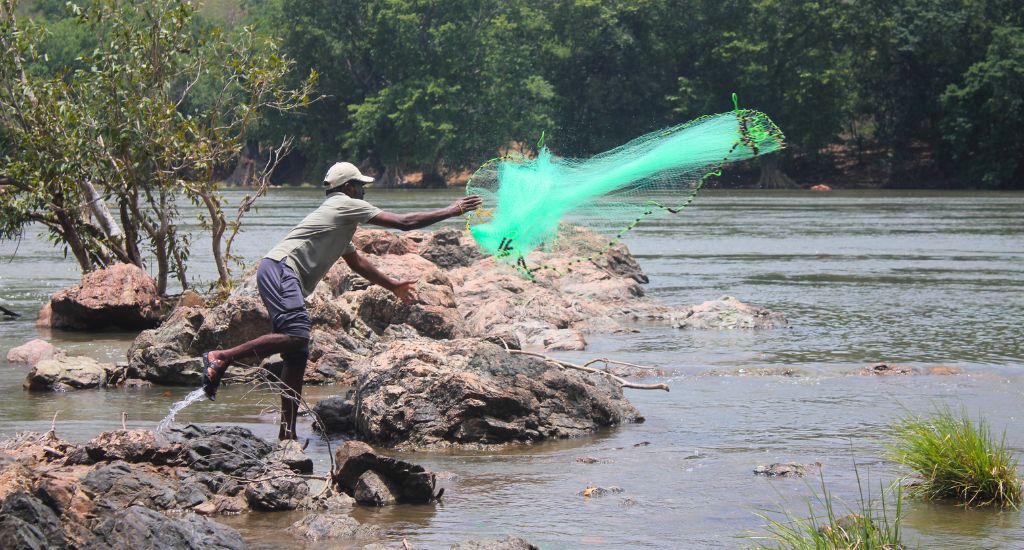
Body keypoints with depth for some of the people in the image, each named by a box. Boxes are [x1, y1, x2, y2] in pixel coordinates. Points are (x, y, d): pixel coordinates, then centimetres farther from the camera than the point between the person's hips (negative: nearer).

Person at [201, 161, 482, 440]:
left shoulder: (342, 225, 32)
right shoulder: (347, 205, 2)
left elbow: (356, 261, 44)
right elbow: (404, 222, 0)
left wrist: (392, 285, 49)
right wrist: (452, 211, 8)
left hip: (285, 280, 10)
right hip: (280, 268, -10)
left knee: (298, 357, 5)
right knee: (296, 336, -28)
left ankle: (287, 434, 3)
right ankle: (221, 358, -25)